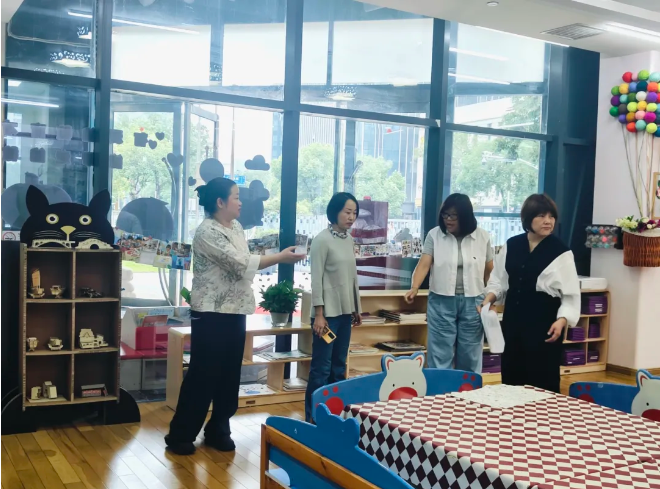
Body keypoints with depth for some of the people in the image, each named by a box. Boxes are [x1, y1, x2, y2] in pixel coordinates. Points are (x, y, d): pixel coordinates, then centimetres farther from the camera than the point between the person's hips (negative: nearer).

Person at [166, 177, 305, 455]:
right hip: (211, 315, -8)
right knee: (203, 375, -1)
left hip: (235, 312, 8)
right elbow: (240, 263, -22)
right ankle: (180, 435, 12)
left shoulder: (236, 228, 11)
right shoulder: (207, 232, -16)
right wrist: (280, 258, -20)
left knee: (230, 376, 12)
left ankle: (218, 431, 25)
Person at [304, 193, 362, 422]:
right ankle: (313, 417, 5)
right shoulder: (322, 239, -10)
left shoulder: (349, 239, 10)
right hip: (328, 312, -7)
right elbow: (317, 279, -12)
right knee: (322, 367, -4)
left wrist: (357, 308, 16)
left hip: (345, 311, 7)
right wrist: (319, 314, -16)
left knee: (339, 366, 12)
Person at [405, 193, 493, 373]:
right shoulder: (434, 235, -2)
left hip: (472, 302, 1)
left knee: (470, 356, 10)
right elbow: (424, 264, -10)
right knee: (440, 355, 3)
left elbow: (490, 271, 8)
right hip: (441, 302, -1)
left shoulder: (482, 237, 1)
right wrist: (415, 288, -25)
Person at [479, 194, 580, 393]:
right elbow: (499, 279, 13)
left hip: (544, 325, -4)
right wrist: (488, 299, -4)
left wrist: (562, 321, -22)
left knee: (543, 384, 0)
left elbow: (571, 294, -9)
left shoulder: (561, 252, -7)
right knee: (511, 379, 12)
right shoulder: (511, 246, 5)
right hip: (513, 321, 4)